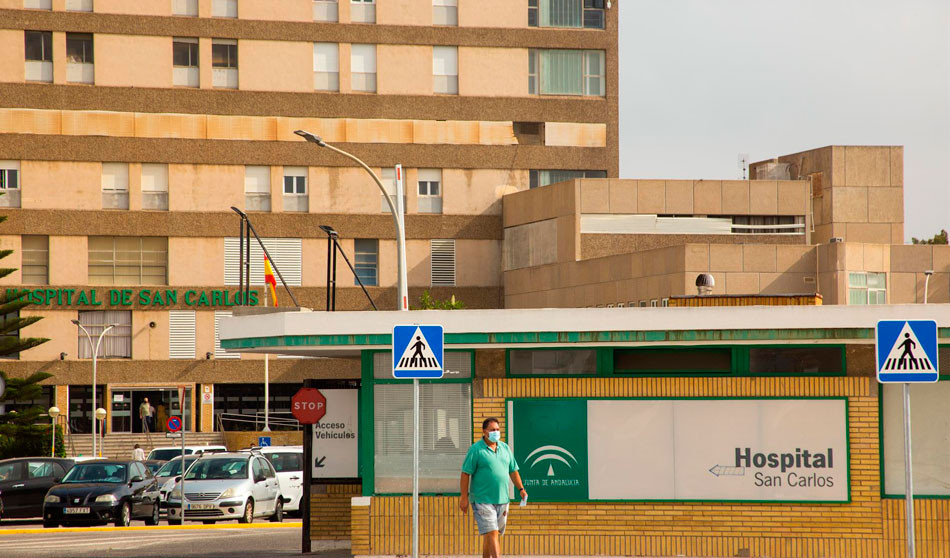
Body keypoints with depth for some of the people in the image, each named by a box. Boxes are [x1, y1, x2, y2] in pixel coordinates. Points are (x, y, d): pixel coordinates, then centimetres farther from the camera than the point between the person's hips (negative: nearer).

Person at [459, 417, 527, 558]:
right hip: (483, 500, -6)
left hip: (502, 499, 6)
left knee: (496, 534, 10)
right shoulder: (476, 450, -5)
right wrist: (463, 497, -10)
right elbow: (465, 474, -6)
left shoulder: (505, 448, 14)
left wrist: (521, 489, 11)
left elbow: (513, 471, 21)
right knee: (491, 533, -13)